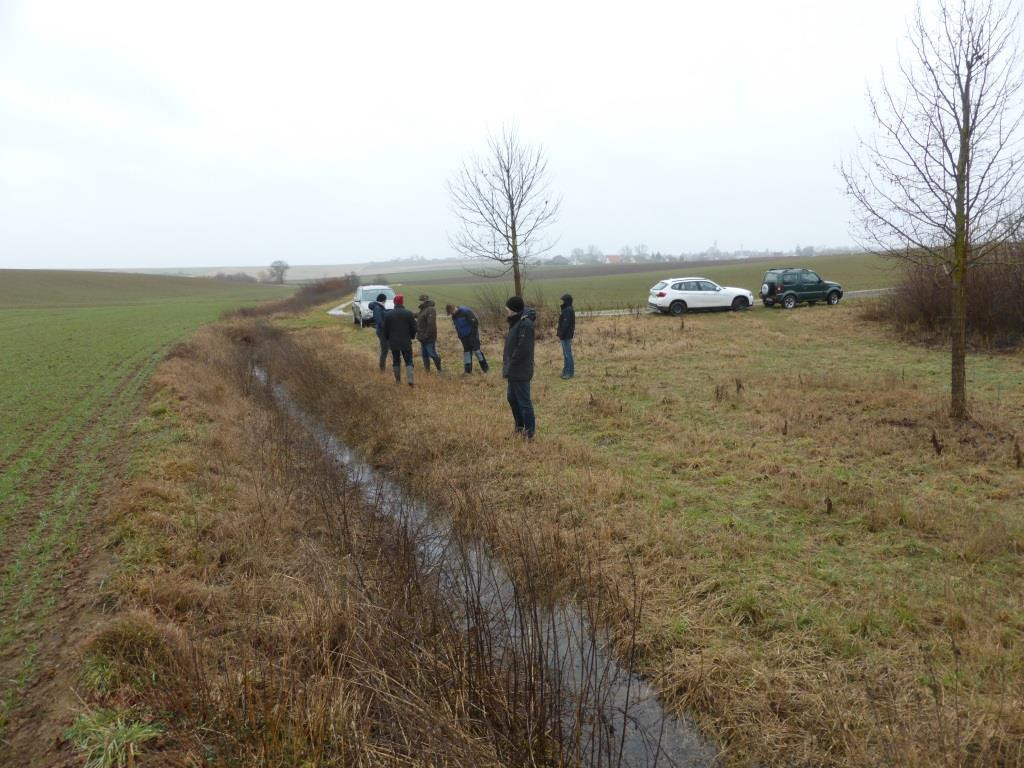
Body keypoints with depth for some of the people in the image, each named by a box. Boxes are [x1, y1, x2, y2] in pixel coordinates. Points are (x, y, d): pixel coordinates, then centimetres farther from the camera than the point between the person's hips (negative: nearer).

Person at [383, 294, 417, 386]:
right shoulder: (409, 314, -8)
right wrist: (412, 337, 16)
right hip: (406, 342, -1)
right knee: (409, 361, 5)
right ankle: (410, 379, -11)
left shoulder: (388, 315, -4)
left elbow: (385, 330, 2)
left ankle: (398, 380, 18)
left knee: (396, 361, 15)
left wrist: (389, 339, 19)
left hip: (393, 343, 1)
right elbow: (414, 328, -3)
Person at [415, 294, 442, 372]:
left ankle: (439, 369, 7)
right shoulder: (423, 309, 15)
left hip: (429, 338, -10)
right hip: (423, 337, 10)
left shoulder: (430, 310, -17)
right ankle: (426, 369, 23)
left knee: (432, 354, -5)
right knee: (425, 355, 14)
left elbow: (431, 325, -24)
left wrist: (426, 335, -26)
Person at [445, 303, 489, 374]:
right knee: (466, 350, 7)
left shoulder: (466, 311, -21)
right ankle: (468, 370, 11)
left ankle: (485, 367, 1)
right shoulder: (454, 316, 2)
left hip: (472, 334, -7)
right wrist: (460, 336, 10)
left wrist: (474, 333, -19)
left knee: (476, 349, -9)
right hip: (464, 336, 7)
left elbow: (475, 322, -20)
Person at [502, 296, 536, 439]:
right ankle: (520, 427, 34)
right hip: (514, 372, 10)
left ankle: (529, 432, 12)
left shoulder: (525, 324, -20)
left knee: (524, 401, 1)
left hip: (520, 372, -10)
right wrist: (506, 359, 5)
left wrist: (509, 367, -17)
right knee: (512, 399, 20)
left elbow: (522, 350, -24)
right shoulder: (517, 322, 10)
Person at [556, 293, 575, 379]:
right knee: (566, 353, 14)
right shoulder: (569, 309, 14)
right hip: (568, 335, 11)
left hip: (566, 336, -11)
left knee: (567, 354, -6)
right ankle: (566, 371, 21)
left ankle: (569, 372, -2)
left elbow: (565, 324, -22)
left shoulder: (568, 310, -18)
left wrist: (561, 335, -19)